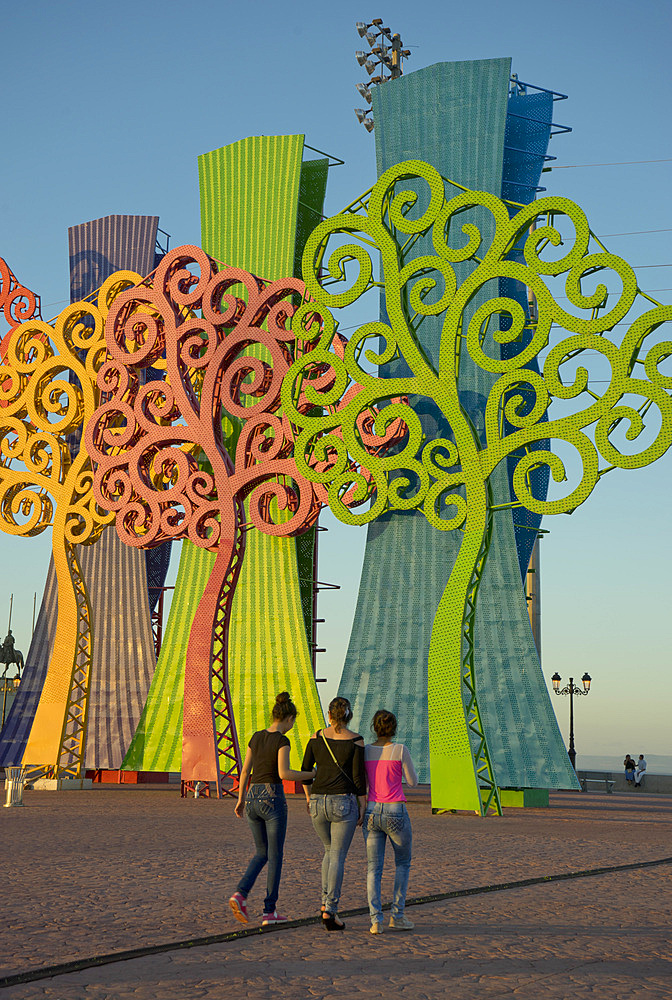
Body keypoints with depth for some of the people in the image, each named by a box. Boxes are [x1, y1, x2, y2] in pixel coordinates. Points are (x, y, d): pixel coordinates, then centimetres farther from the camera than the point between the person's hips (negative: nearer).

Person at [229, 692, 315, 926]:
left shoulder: (256, 737, 9)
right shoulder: (282, 740, -11)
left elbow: (245, 771, 12)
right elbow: (284, 773, -21)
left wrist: (240, 799, 20)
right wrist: (314, 774, -10)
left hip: (252, 798, 6)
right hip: (273, 799, -6)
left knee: (262, 853, 17)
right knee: (275, 856, 4)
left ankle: (240, 894, -5)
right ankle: (269, 911, 5)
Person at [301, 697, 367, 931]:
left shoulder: (317, 737, 3)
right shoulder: (355, 741, -6)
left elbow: (305, 770, 6)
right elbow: (358, 777, -7)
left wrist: (309, 798, 18)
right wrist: (362, 807, 0)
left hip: (318, 802, 3)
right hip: (344, 802, -3)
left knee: (330, 850, 23)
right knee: (338, 857, 0)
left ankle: (325, 902, 16)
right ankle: (331, 910, -7)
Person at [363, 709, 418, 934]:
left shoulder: (365, 751, 2)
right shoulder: (400, 750, -8)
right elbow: (413, 782, 1)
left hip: (371, 812, 3)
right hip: (396, 813, -3)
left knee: (373, 868, 6)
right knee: (403, 862, 18)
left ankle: (375, 920, -8)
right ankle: (397, 915, 14)